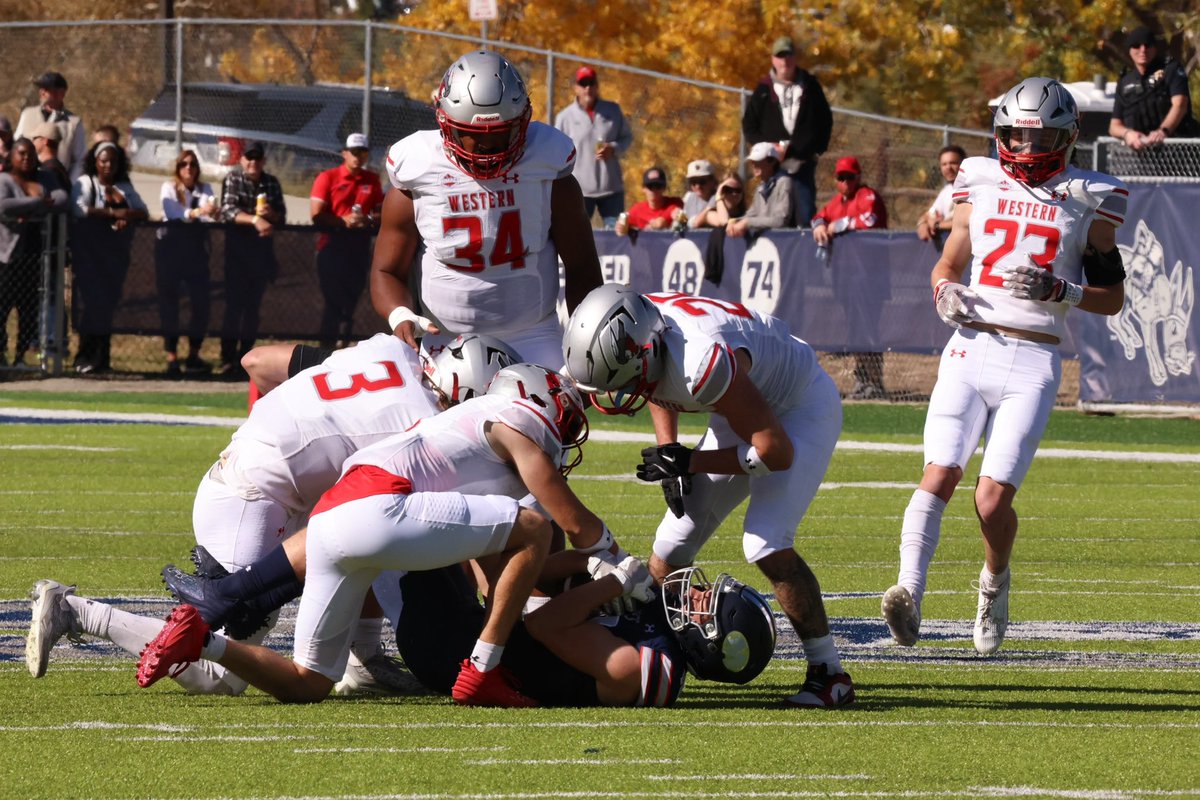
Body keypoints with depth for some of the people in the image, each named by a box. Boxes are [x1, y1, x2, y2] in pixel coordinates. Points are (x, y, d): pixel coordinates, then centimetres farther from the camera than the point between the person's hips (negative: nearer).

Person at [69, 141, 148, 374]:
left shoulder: (125, 188, 17)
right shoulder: (85, 183, 1)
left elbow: (143, 212, 9)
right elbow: (80, 209, -15)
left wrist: (127, 216, -13)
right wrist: (113, 212, -18)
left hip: (116, 252, 5)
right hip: (89, 249, -5)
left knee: (109, 300, 2)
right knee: (90, 299, -10)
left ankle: (102, 357, 6)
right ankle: (85, 357, -8)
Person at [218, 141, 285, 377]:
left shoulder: (271, 183, 9)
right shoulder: (233, 179, -4)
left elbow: (282, 216, 9)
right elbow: (228, 210, -18)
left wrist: (271, 214, -14)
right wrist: (255, 219, -34)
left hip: (262, 249, 4)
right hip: (237, 246, -4)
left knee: (253, 305, 5)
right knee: (234, 304, -9)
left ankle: (245, 358, 11)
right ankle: (227, 359, -7)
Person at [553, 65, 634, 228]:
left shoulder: (613, 110, 6)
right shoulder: (565, 117, -1)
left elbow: (627, 137, 13)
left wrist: (614, 149, -10)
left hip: (611, 189, 2)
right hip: (579, 190, -2)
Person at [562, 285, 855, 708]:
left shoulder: (703, 362, -41)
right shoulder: (634, 342, -18)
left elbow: (777, 452, -32)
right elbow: (660, 392, 9)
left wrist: (689, 462, -24)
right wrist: (668, 453, -6)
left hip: (803, 407, -8)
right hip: (744, 408, 8)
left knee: (767, 545, -21)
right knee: (673, 543, 5)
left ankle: (829, 674, -11)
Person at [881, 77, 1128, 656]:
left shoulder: (1087, 203, 6)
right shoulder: (981, 188, 12)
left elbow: (1112, 297, 8)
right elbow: (947, 264, 23)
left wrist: (1060, 290, -11)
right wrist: (945, 292, 0)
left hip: (1033, 364, -2)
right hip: (971, 349, 2)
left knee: (993, 499, -10)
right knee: (940, 474, -17)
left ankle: (995, 582, 20)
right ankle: (909, 593, -27)